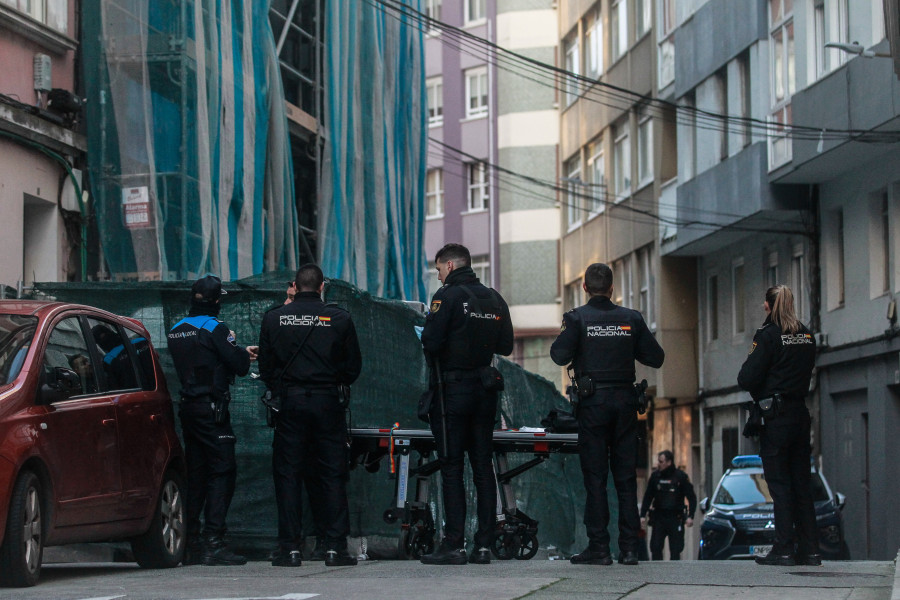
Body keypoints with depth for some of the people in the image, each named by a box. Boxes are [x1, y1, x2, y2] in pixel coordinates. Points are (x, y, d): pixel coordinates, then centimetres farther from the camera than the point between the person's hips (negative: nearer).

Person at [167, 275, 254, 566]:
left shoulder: (177, 331, 13)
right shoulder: (215, 329, -12)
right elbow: (239, 365, -13)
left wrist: (240, 354, 20)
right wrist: (245, 354, 11)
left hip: (189, 407, 8)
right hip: (212, 408, -8)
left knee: (196, 473, 12)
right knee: (222, 470, -7)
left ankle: (192, 543, 12)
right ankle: (213, 541, -15)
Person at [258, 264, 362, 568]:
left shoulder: (274, 318, 1)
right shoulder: (339, 318, -1)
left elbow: (265, 367, 6)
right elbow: (353, 367, 5)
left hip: (290, 403, 0)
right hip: (327, 403, 0)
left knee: (288, 474, 5)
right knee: (332, 475, 5)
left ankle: (291, 548, 2)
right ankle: (335, 546, 2)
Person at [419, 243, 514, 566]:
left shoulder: (448, 296, -10)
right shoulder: (495, 300, 9)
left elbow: (430, 341, -17)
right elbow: (506, 346, 11)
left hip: (452, 386, -6)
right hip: (485, 387, 6)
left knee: (451, 467, -4)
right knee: (483, 466, 7)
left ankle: (453, 545, -6)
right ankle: (484, 544, 6)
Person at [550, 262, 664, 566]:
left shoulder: (577, 318, -4)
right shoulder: (631, 318, 5)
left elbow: (560, 356, -14)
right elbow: (656, 357, 5)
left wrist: (562, 336, 6)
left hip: (593, 401, -3)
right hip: (625, 401, 3)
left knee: (595, 476, 0)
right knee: (626, 476, 6)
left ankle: (599, 546, -2)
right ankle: (629, 547, 5)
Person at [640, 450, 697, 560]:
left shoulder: (681, 476, -3)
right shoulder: (655, 476, 4)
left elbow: (691, 497, -1)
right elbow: (648, 497, 10)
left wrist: (690, 516, -10)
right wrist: (643, 515, 3)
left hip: (675, 519, -2)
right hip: (659, 517, 2)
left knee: (675, 550, 0)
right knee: (655, 547, -6)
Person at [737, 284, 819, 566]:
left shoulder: (768, 334, -11)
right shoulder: (807, 335, 10)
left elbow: (747, 380, -13)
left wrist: (746, 368, 7)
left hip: (775, 418, -6)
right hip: (801, 413, 6)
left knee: (779, 483, -4)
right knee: (801, 483, 9)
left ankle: (784, 549, -6)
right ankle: (809, 549, 9)